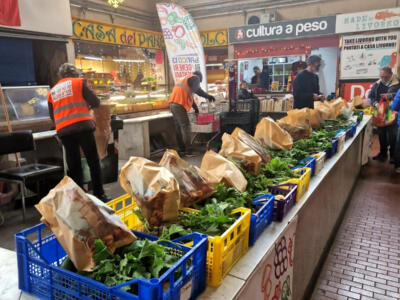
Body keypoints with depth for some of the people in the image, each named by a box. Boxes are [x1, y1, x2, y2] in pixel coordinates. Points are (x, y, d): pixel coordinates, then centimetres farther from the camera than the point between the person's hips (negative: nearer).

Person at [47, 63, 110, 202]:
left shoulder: (52, 92, 20)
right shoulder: (79, 82, 7)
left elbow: (52, 116, 21)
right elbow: (96, 102, 1)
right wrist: (87, 105, 21)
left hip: (63, 131, 4)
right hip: (83, 126, -4)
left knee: (73, 165, 10)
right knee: (93, 162, 4)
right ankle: (99, 194, 5)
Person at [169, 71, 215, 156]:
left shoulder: (184, 79, 32)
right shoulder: (194, 78, 3)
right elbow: (197, 90, -14)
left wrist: (195, 107, 40)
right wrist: (208, 96, -5)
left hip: (173, 104, 9)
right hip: (179, 105, -9)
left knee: (179, 128, 13)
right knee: (186, 127, -9)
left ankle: (182, 149, 18)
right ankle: (188, 151, -11)